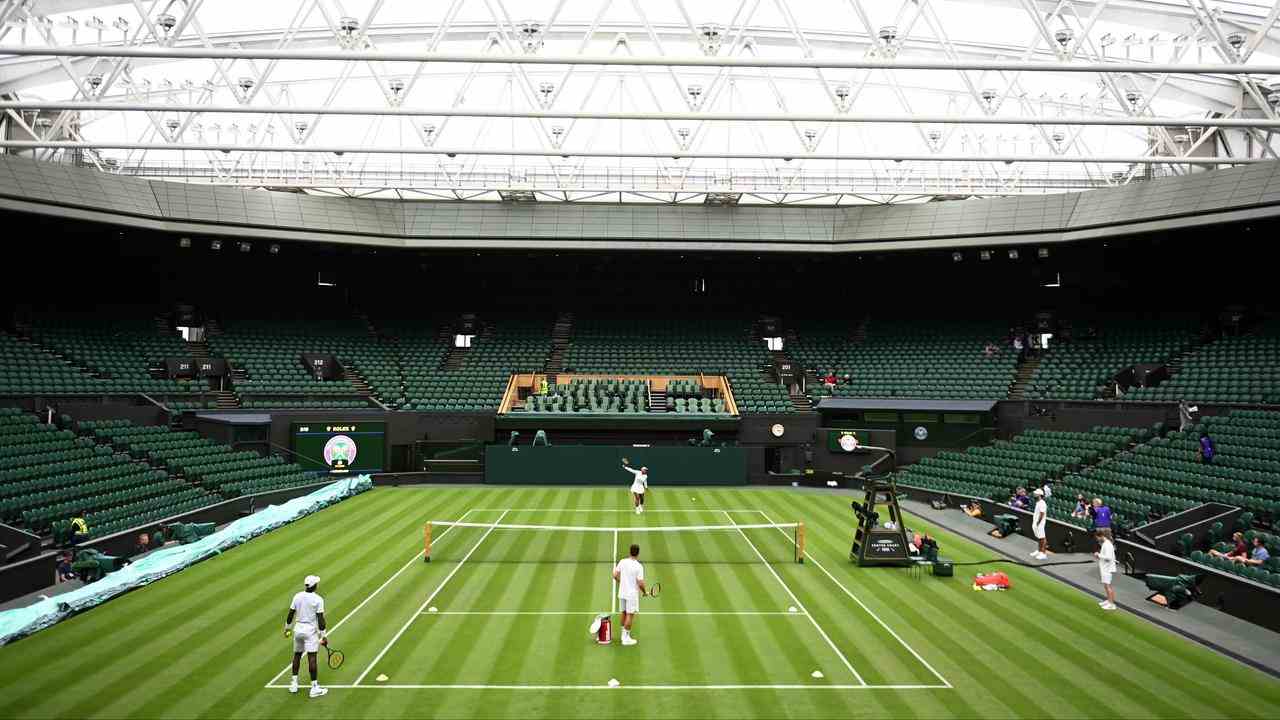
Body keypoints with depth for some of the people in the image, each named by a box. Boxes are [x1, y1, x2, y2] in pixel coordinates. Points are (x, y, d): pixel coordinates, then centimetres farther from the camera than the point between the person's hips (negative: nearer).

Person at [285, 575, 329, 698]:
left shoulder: (297, 596, 1)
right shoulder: (318, 599, -12)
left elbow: (290, 615, 5)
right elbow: (320, 619, -13)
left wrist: (287, 628, 20)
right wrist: (323, 636, -6)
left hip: (298, 629, 5)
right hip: (311, 630, -5)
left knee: (297, 655, 17)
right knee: (312, 657, -5)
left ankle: (294, 684, 23)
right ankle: (314, 687, -3)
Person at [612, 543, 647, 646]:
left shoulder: (622, 562, -3)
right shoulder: (639, 566, -17)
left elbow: (615, 575, 2)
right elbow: (640, 583, -18)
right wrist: (644, 591, 1)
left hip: (622, 593, 6)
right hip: (632, 594, -6)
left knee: (624, 613, 18)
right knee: (630, 615, 2)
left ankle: (624, 635, 28)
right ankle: (626, 638, 6)